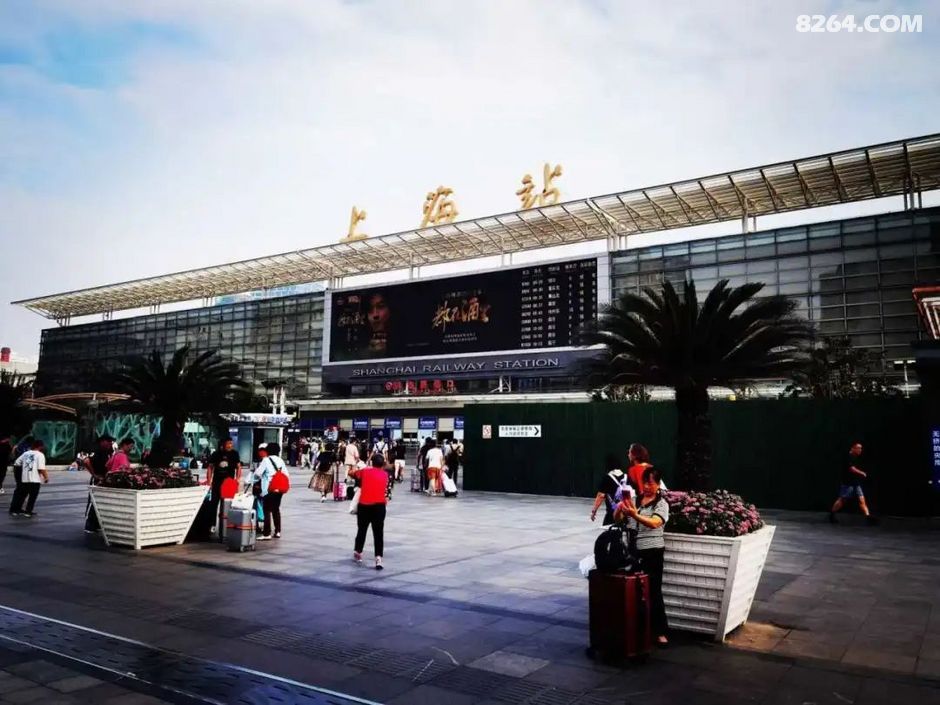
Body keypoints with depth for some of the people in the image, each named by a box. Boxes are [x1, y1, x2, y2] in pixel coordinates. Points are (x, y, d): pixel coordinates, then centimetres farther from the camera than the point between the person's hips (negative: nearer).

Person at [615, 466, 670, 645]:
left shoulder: (661, 503, -4)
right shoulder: (635, 500, 9)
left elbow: (654, 523, -23)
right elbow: (617, 519, 5)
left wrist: (634, 514, -39)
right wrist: (620, 508, -18)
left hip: (653, 552, -4)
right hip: (634, 550, 4)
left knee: (653, 591, -1)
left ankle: (660, 631, 8)